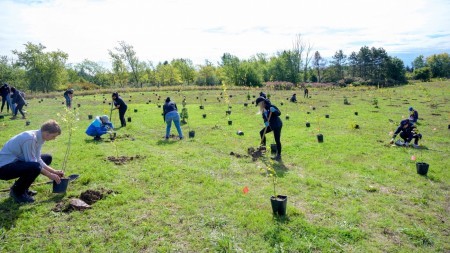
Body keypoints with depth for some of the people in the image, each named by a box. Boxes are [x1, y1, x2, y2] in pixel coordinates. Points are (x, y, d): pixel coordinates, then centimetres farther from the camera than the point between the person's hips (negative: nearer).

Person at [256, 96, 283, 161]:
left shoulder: (271, 107, -20)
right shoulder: (263, 109, 5)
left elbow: (279, 113, -25)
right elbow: (265, 117, 10)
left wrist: (273, 110, -43)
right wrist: (265, 122, -11)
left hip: (277, 125, -9)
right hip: (271, 125, 9)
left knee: (277, 140, -6)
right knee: (261, 132, 15)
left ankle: (279, 155, 1)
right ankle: (264, 145, 30)